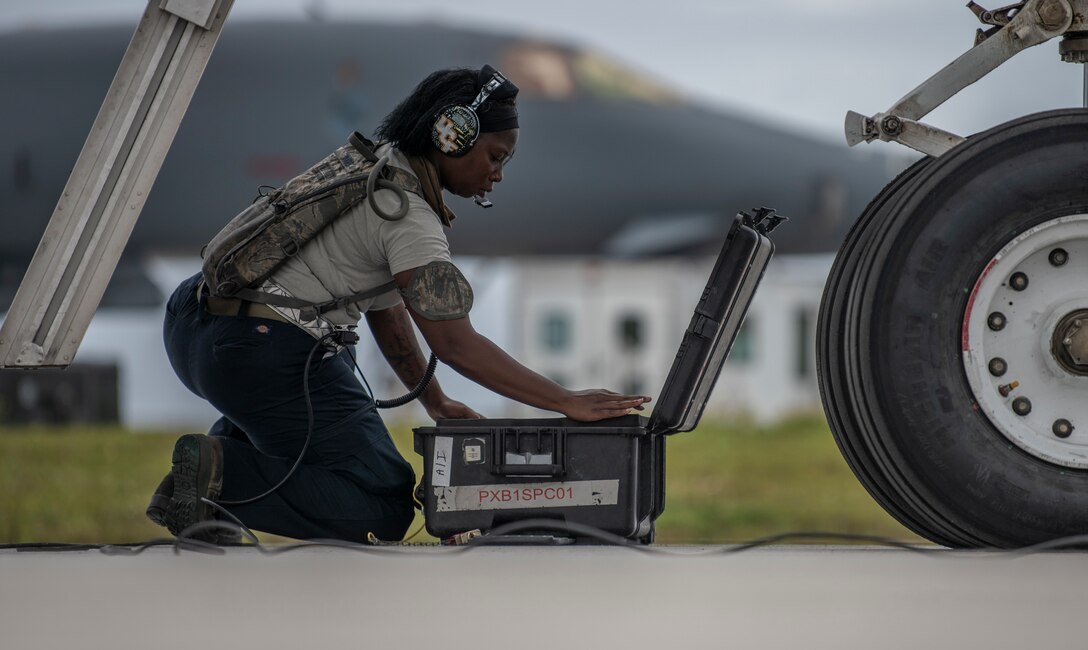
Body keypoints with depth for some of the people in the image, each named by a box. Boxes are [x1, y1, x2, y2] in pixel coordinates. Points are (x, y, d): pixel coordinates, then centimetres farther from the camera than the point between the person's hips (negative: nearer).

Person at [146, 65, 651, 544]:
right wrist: (567, 403, -17)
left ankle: (224, 452, 18)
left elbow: (386, 307, 22)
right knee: (385, 509, -4)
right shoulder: (408, 216, -13)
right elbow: (456, 345, -18)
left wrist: (434, 401, 21)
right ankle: (224, 474, -15)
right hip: (258, 356, -10)